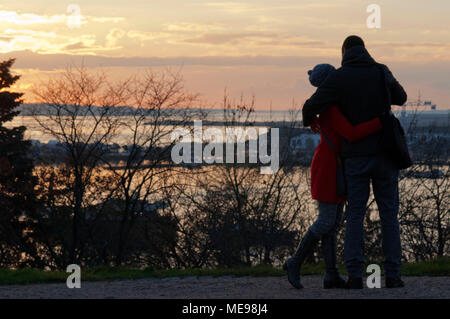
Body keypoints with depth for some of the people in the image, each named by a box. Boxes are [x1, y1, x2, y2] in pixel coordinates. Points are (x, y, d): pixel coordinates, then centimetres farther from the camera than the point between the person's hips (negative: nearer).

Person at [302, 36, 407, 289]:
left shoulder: (339, 78, -6)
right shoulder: (382, 72, 2)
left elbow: (311, 107, -12)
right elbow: (400, 98, 20)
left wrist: (309, 120, 11)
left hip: (356, 156, -1)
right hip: (384, 153, 1)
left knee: (355, 215, 4)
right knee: (389, 214, 7)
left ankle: (355, 275, -2)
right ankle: (392, 274, 4)